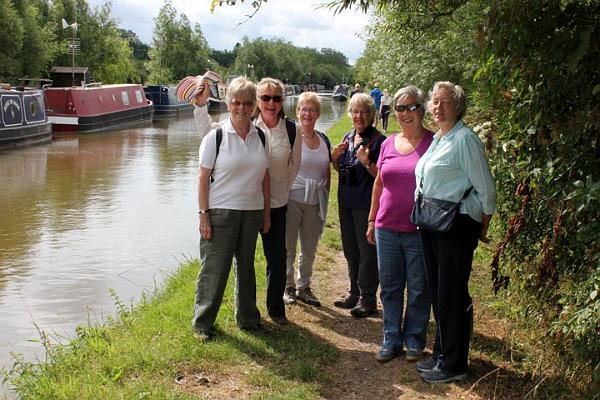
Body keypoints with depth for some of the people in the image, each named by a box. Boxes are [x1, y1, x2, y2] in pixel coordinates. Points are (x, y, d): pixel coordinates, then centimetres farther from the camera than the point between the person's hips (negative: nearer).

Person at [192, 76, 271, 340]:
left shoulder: (260, 137, 6)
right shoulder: (216, 137, -6)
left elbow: (265, 177, 11)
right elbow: (203, 178, -7)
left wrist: (266, 212, 9)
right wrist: (203, 215, -12)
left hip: (252, 213, 4)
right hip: (221, 212, -4)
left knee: (246, 266, 16)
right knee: (214, 269, -1)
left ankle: (248, 318, 31)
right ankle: (202, 323, 13)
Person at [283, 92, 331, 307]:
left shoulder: (324, 140, 9)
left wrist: (325, 197, 12)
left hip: (315, 201, 5)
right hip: (292, 199, -5)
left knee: (310, 249, 13)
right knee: (288, 247, 5)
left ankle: (304, 287, 27)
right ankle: (288, 287, 20)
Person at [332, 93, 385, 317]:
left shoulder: (378, 140, -11)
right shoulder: (348, 138, 10)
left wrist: (367, 163, -28)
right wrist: (335, 158, 0)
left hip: (367, 204, -7)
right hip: (346, 201, 7)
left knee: (367, 251, -1)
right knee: (350, 250, 15)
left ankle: (367, 299, 9)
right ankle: (355, 292, 28)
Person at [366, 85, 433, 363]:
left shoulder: (433, 143, -5)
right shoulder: (388, 144, 8)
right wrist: (372, 220, 15)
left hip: (419, 230, -4)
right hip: (387, 228, 4)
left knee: (418, 289, 8)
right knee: (389, 287, 11)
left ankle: (414, 341, 23)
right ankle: (391, 340, 24)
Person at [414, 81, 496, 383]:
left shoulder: (465, 139, -13)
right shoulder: (437, 139, 13)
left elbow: (484, 186, -11)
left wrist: (483, 226, -3)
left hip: (456, 226, -9)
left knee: (451, 295, -1)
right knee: (436, 292, 16)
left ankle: (453, 364, 12)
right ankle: (441, 354, 29)